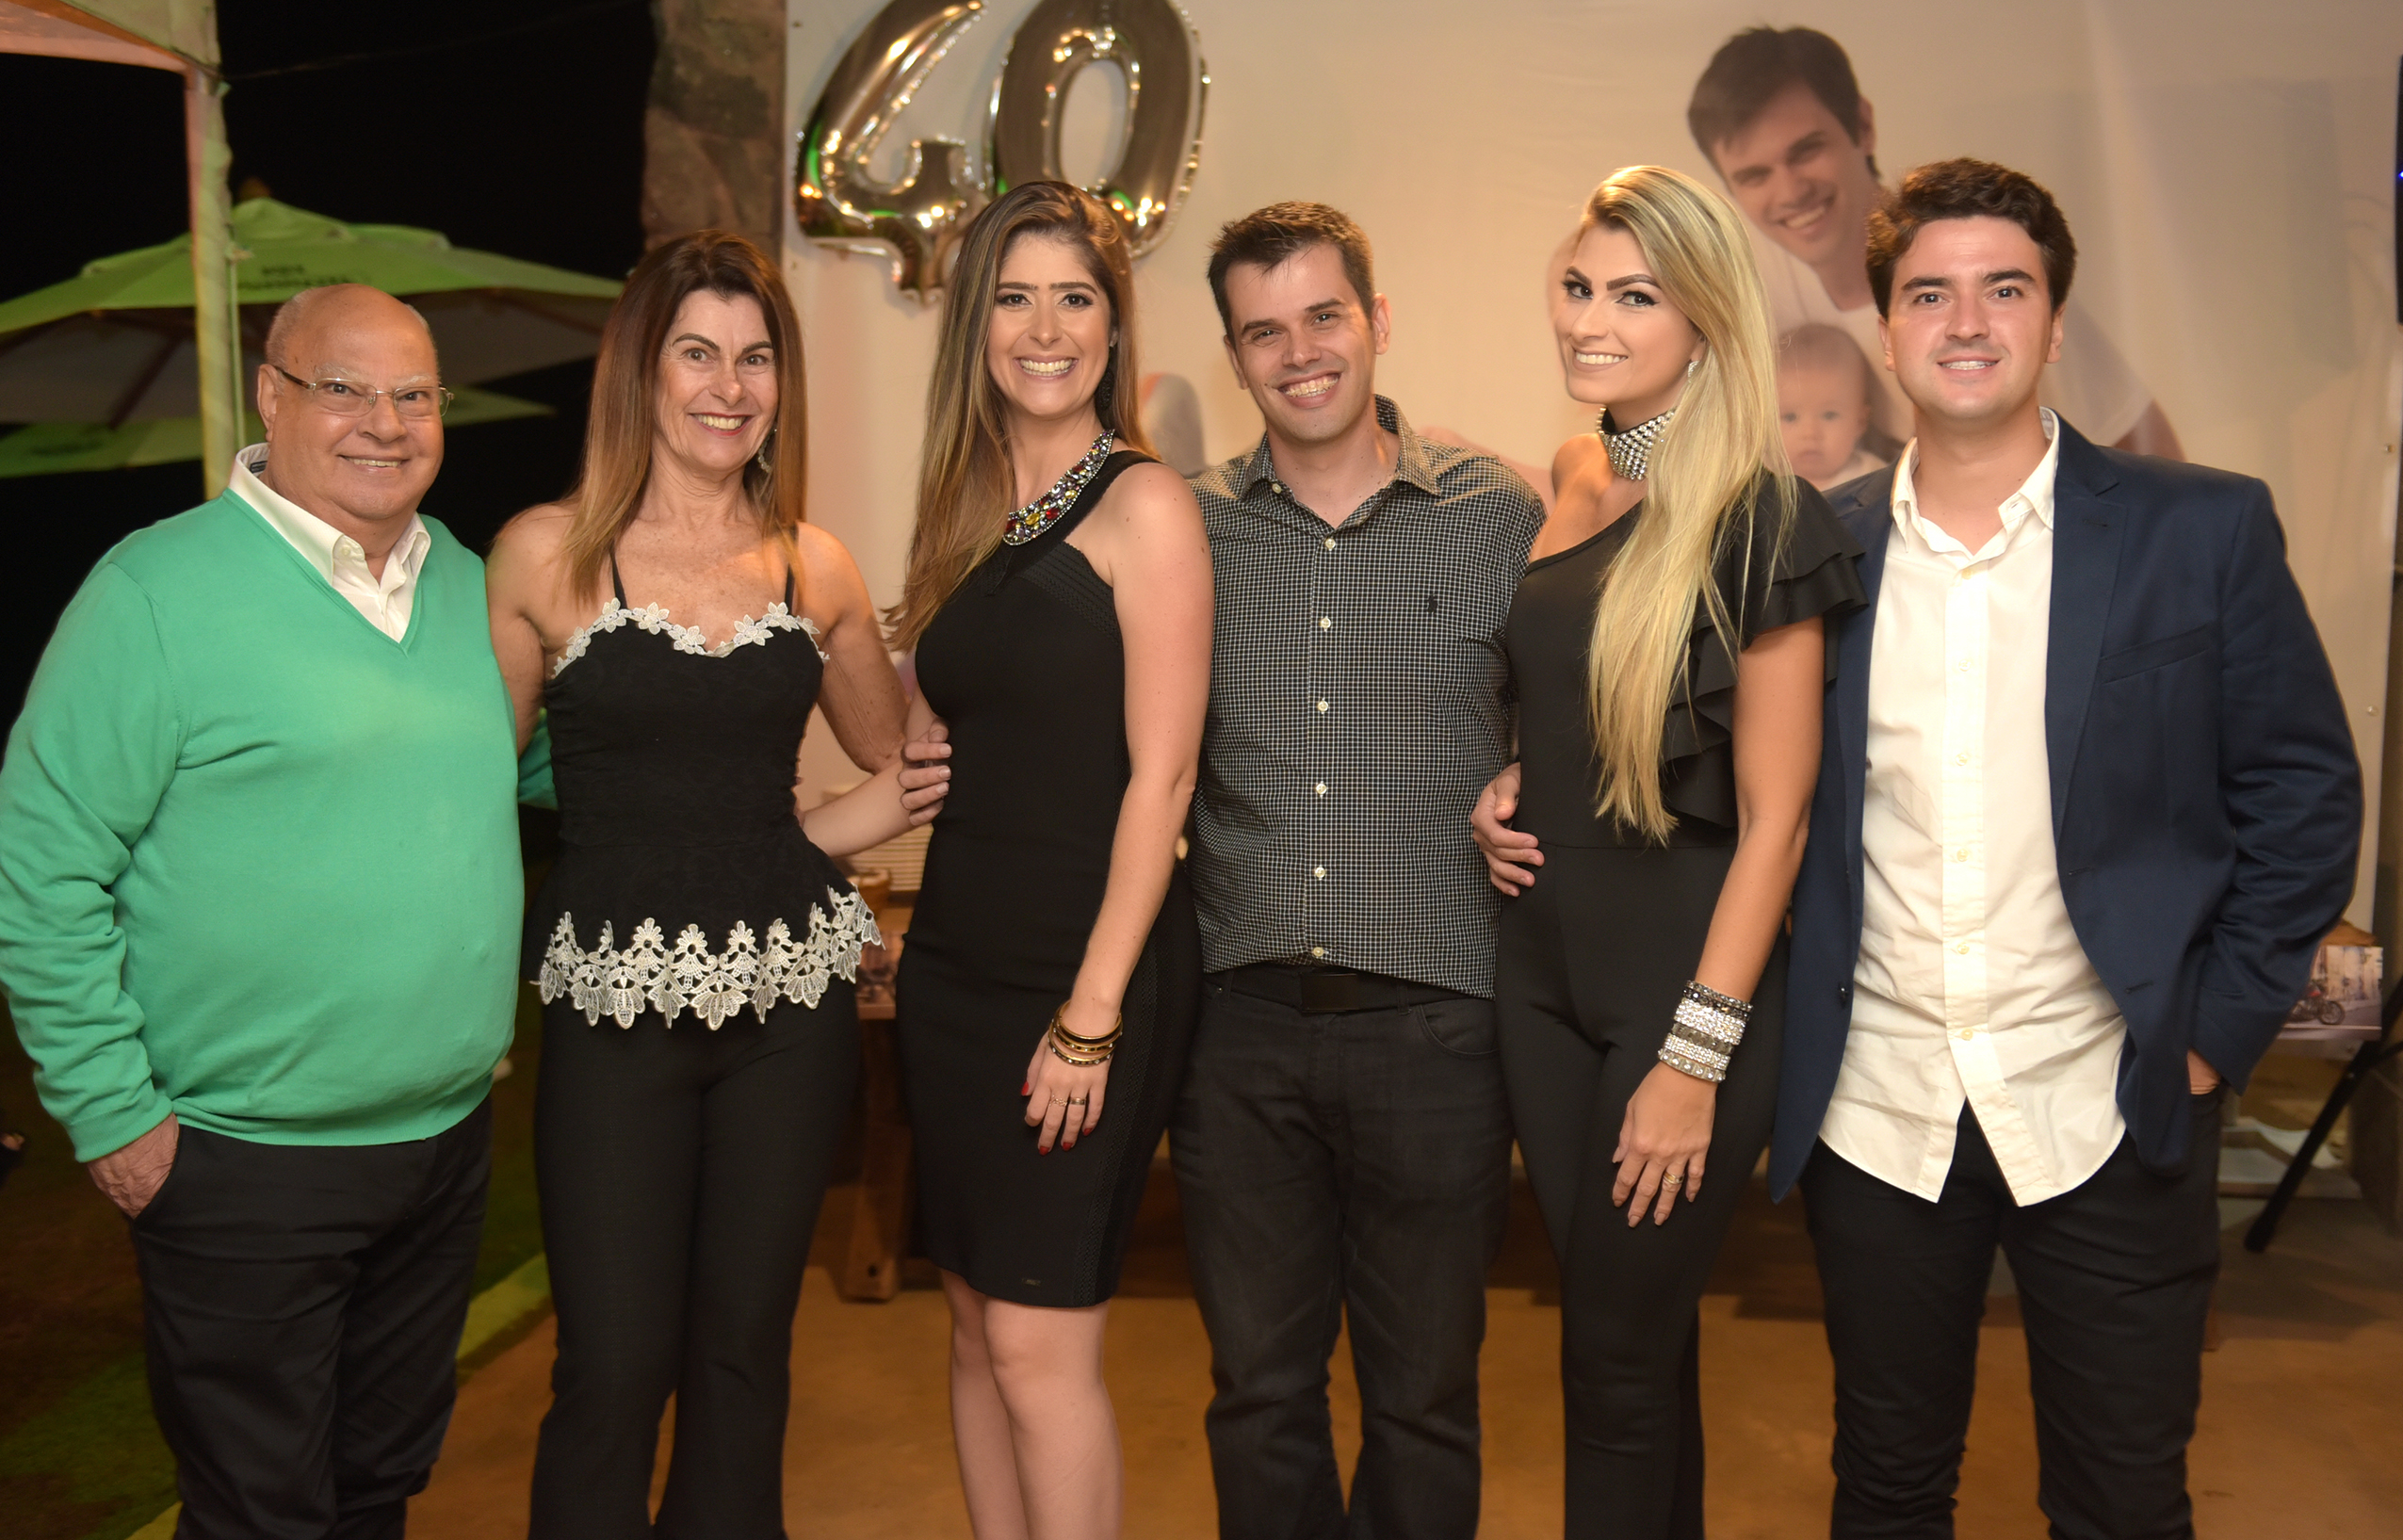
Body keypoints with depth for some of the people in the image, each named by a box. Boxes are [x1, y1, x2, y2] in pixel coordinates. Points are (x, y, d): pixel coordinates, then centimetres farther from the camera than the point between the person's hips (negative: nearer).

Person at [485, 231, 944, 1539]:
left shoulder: (815, 567, 6)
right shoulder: (548, 552, -1)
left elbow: (900, 776, 16)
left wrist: (777, 847, 3)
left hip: (792, 999, 3)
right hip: (615, 1006, -2)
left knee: (744, 1355, 12)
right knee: (613, 1369, 1)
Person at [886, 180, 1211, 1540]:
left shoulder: (1144, 504, -9)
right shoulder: (967, 510, 12)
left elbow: (1160, 774, -14)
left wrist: (1092, 1015, -16)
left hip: (1093, 970, -7)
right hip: (955, 958, 7)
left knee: (1040, 1346, -3)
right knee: (977, 1323, 13)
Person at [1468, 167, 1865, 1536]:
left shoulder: (1758, 522, -14)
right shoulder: (1570, 489, 6)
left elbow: (1771, 818, -14)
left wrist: (1696, 1055, -15)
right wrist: (1503, 793, 2)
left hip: (1685, 984, -6)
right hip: (1547, 972, 6)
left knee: (1621, 1364, 5)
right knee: (1625, 1340, 17)